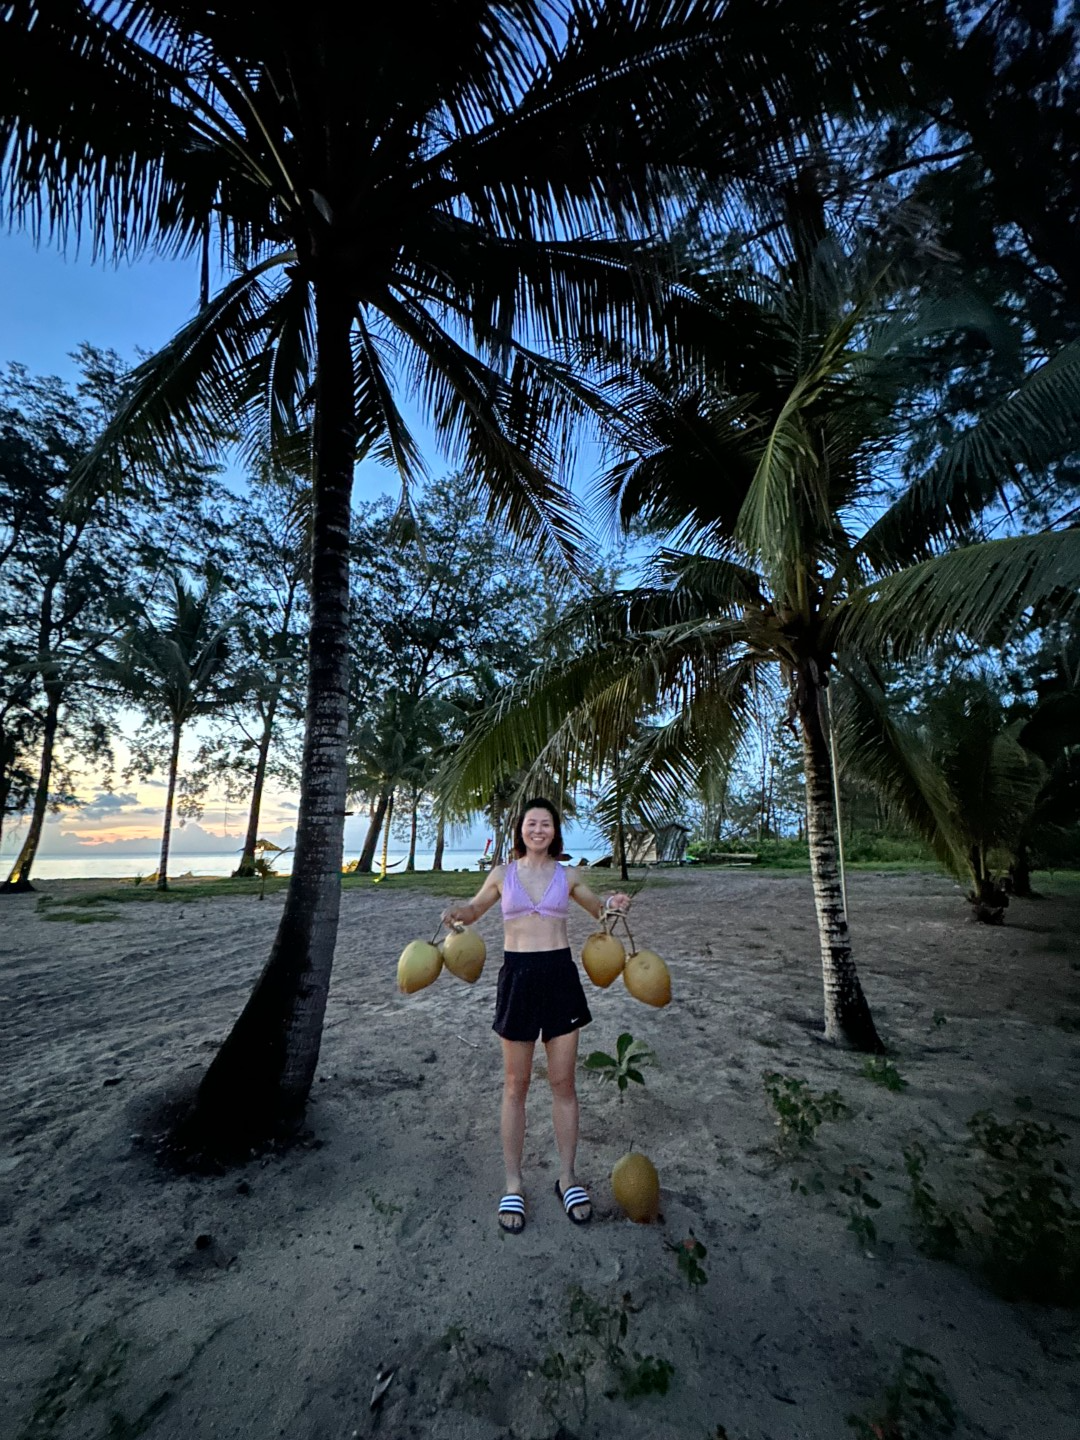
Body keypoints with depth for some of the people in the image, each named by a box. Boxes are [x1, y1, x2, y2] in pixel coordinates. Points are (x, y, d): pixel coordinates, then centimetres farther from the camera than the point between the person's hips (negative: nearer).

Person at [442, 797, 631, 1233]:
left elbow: (598, 909, 17)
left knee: (563, 1082, 11)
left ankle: (567, 1177, 32)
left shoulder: (567, 875, 4)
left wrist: (613, 904, -6)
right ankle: (513, 1184, 29)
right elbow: (473, 910, 14)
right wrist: (456, 913, -9)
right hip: (518, 976, -1)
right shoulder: (502, 874, 2)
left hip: (560, 974, 1)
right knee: (515, 1085, 11)